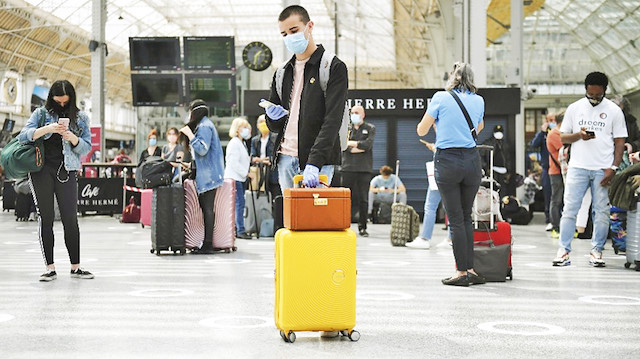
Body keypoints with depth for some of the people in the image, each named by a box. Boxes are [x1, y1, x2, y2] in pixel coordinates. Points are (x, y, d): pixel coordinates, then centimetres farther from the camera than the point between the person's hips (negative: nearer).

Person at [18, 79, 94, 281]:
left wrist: (72, 138, -12)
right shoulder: (41, 114, 7)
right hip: (42, 169, -1)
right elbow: (23, 136, -4)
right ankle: (50, 268, 3)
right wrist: (47, 129, -18)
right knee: (46, 218, 0)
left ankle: (75, 267, 6)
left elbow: (86, 148, 8)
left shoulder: (80, 118, 11)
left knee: (70, 219, -2)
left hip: (66, 171, 1)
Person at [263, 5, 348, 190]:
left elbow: (333, 121, -14)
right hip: (286, 156, 6)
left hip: (319, 160, -6)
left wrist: (314, 162, -27)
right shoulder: (283, 72, 17)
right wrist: (273, 117, -4)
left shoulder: (334, 67, -3)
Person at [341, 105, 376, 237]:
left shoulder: (370, 129, 10)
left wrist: (352, 143, -4)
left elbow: (368, 144, -7)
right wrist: (361, 147, -7)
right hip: (348, 167, 1)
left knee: (363, 199, -1)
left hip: (364, 168, -1)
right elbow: (343, 147, -2)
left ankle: (362, 227, 5)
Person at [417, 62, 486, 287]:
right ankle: (470, 269, 13)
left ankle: (462, 272, 3)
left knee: (456, 219, 1)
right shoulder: (478, 101, 7)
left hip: (447, 161, -3)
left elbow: (421, 131, 4)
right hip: (472, 160, 3)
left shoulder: (441, 98, -4)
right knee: (466, 217, 14)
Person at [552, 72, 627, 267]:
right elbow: (563, 137, 11)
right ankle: (563, 250, -1)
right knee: (569, 209, -4)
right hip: (578, 167, 1)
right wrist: (579, 135, -11)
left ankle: (596, 251, 8)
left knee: (601, 211, 0)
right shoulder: (574, 108, 8)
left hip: (603, 169, -1)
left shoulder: (614, 111, 5)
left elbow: (619, 142, 4)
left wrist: (613, 168, -7)